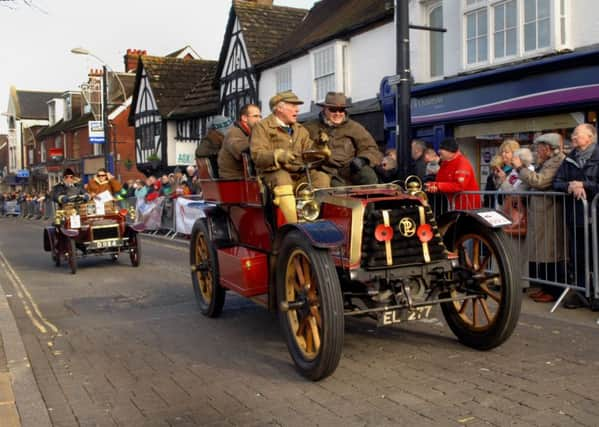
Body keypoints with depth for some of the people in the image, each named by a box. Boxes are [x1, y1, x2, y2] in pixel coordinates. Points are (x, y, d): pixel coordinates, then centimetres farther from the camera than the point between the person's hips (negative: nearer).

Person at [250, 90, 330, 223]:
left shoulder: (300, 130, 25)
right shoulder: (262, 127, 5)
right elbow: (257, 155, -9)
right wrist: (278, 155, -28)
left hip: (300, 175, 5)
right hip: (275, 173, -5)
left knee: (322, 177, -21)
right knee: (282, 178, -37)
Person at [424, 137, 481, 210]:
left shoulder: (462, 163, -17)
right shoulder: (445, 163, 8)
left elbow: (459, 185, -29)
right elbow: (440, 181, 10)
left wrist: (438, 186, -28)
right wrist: (432, 185, -14)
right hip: (453, 204, 8)